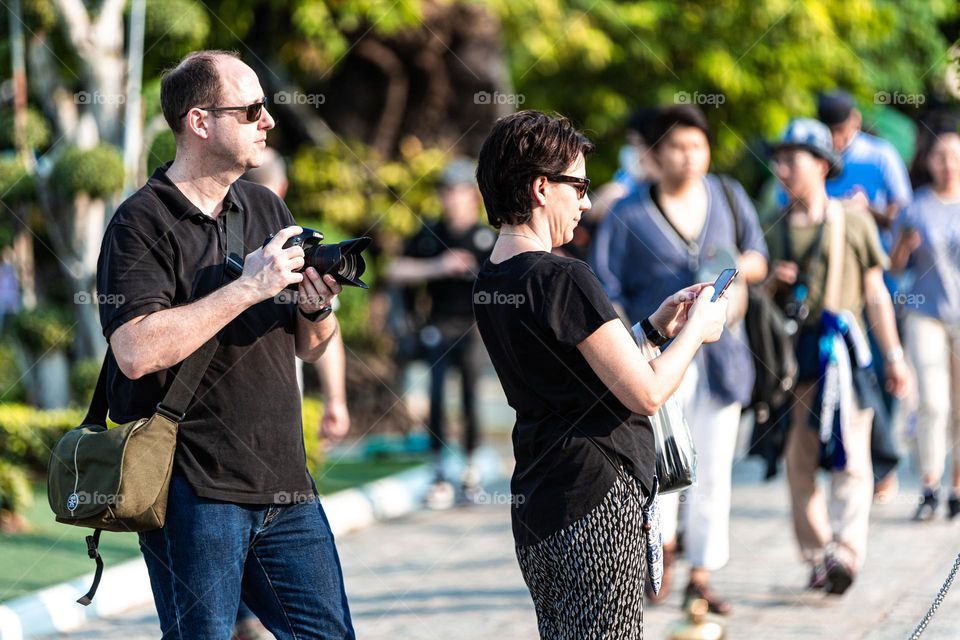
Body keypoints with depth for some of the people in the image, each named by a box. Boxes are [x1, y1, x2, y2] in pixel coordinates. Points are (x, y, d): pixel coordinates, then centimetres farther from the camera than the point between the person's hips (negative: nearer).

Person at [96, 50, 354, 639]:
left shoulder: (267, 209, 15)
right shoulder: (143, 223, -7)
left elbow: (309, 348, 20)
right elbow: (135, 349, -23)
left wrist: (317, 309, -4)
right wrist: (248, 287, -21)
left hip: (285, 483, 7)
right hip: (194, 488, -7)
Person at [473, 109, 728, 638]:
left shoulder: (489, 284, 10)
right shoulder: (563, 279, -17)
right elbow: (645, 393, -15)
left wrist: (656, 327, 17)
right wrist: (696, 330, 1)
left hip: (533, 510, 9)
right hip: (597, 501, -9)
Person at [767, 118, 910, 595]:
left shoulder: (852, 220, 6)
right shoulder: (775, 231, 13)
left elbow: (875, 292, 9)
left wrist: (893, 356, 6)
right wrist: (772, 283, -4)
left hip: (842, 347, -3)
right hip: (792, 354, 3)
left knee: (850, 455, -10)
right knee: (799, 461, 2)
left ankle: (847, 552, -15)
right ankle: (817, 555, 10)